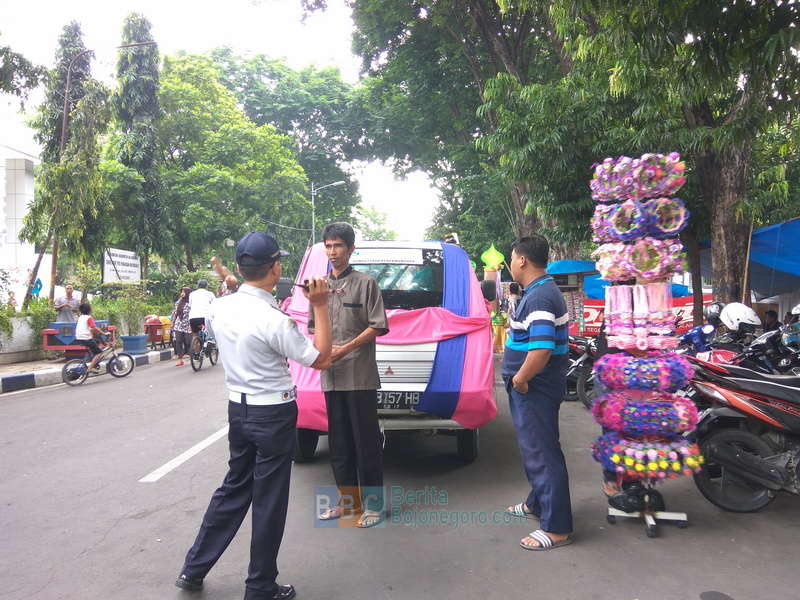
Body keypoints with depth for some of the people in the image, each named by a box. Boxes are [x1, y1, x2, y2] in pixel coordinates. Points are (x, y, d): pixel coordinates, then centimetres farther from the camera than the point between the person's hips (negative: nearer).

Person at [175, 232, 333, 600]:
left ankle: (193, 569, 32)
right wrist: (320, 307, -11)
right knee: (269, 501, 8)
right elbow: (321, 360, -13)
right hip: (273, 415, -7)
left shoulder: (219, 308, -3)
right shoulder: (274, 320, -23)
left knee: (234, 489, 22)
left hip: (237, 408, 7)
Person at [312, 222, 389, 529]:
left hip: (360, 376, -5)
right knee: (338, 440, 13)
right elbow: (313, 325, 18)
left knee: (366, 440, 1)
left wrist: (346, 348, -15)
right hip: (330, 376, 5)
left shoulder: (365, 283, -2)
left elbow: (377, 326, -7)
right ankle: (347, 497, 28)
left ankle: (373, 503, 14)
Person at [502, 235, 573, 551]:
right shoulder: (541, 291, 12)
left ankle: (556, 528, 8)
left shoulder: (539, 298, -22)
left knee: (542, 453, -2)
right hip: (531, 388, 11)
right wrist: (519, 378, 17)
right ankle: (538, 503, 40)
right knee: (533, 447, 23)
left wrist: (520, 379, -20)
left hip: (534, 389, -11)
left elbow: (541, 348, -32)